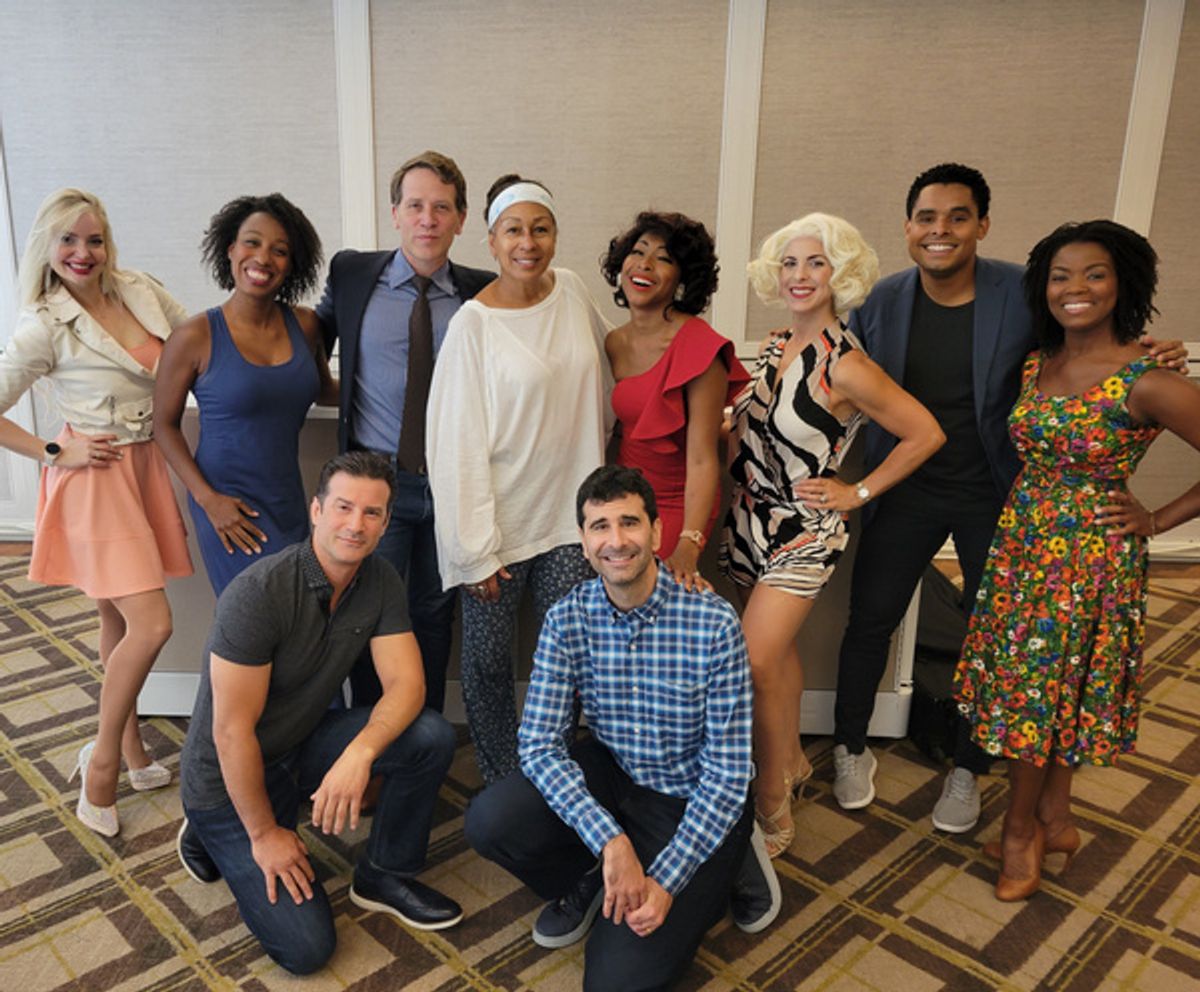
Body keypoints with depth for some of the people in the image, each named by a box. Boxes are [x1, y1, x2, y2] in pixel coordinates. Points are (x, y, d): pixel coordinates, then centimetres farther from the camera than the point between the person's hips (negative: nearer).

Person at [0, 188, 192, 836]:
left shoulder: (141, 291, 3)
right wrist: (55, 453, -9)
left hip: (146, 470, 6)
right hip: (96, 479, -6)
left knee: (119, 624, 17)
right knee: (151, 625, -11)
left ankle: (131, 754, 31)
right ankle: (103, 761, 10)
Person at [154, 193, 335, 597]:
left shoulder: (304, 325, 2)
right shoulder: (196, 337, -9)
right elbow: (164, 425, -1)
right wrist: (207, 498, -11)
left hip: (289, 501, 5)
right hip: (229, 506, -4)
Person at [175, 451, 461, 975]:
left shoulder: (381, 582, -9)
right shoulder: (258, 592, -29)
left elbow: (406, 685, -15)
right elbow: (233, 730, -24)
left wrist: (359, 753, -35)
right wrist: (264, 833, -16)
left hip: (301, 745, 6)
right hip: (229, 775, -5)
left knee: (432, 736, -18)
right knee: (306, 947, -11)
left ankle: (384, 874, 5)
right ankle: (210, 835, 14)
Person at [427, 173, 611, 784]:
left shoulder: (572, 291, 3)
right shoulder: (473, 324, -11)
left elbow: (601, 379, 21)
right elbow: (458, 443, -12)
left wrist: (599, 473, 21)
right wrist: (475, 551, -13)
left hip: (568, 515, 4)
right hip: (498, 523, -3)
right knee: (488, 660, 8)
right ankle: (501, 787, 30)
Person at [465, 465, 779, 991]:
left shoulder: (714, 623, -22)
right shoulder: (567, 618, -12)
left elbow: (728, 773, -18)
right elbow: (539, 745, -16)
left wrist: (667, 882, -23)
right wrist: (610, 841, -28)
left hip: (693, 802, -3)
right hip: (610, 775, 4)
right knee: (487, 821, -21)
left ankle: (724, 870, 12)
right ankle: (587, 880, 10)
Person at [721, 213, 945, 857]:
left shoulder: (844, 366, -18)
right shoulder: (778, 346, 4)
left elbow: (925, 433, -13)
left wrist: (858, 492, -9)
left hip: (803, 530, -7)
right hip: (751, 518, 7)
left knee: (756, 662, -11)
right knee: (779, 649, 17)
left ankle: (772, 809, 6)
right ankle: (792, 764, 36)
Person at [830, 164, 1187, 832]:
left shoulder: (1025, 293, -12)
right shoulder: (882, 301, -5)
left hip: (996, 495, -1)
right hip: (907, 491, 1)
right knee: (871, 620, 7)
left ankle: (968, 770, 35)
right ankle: (852, 748, 31)